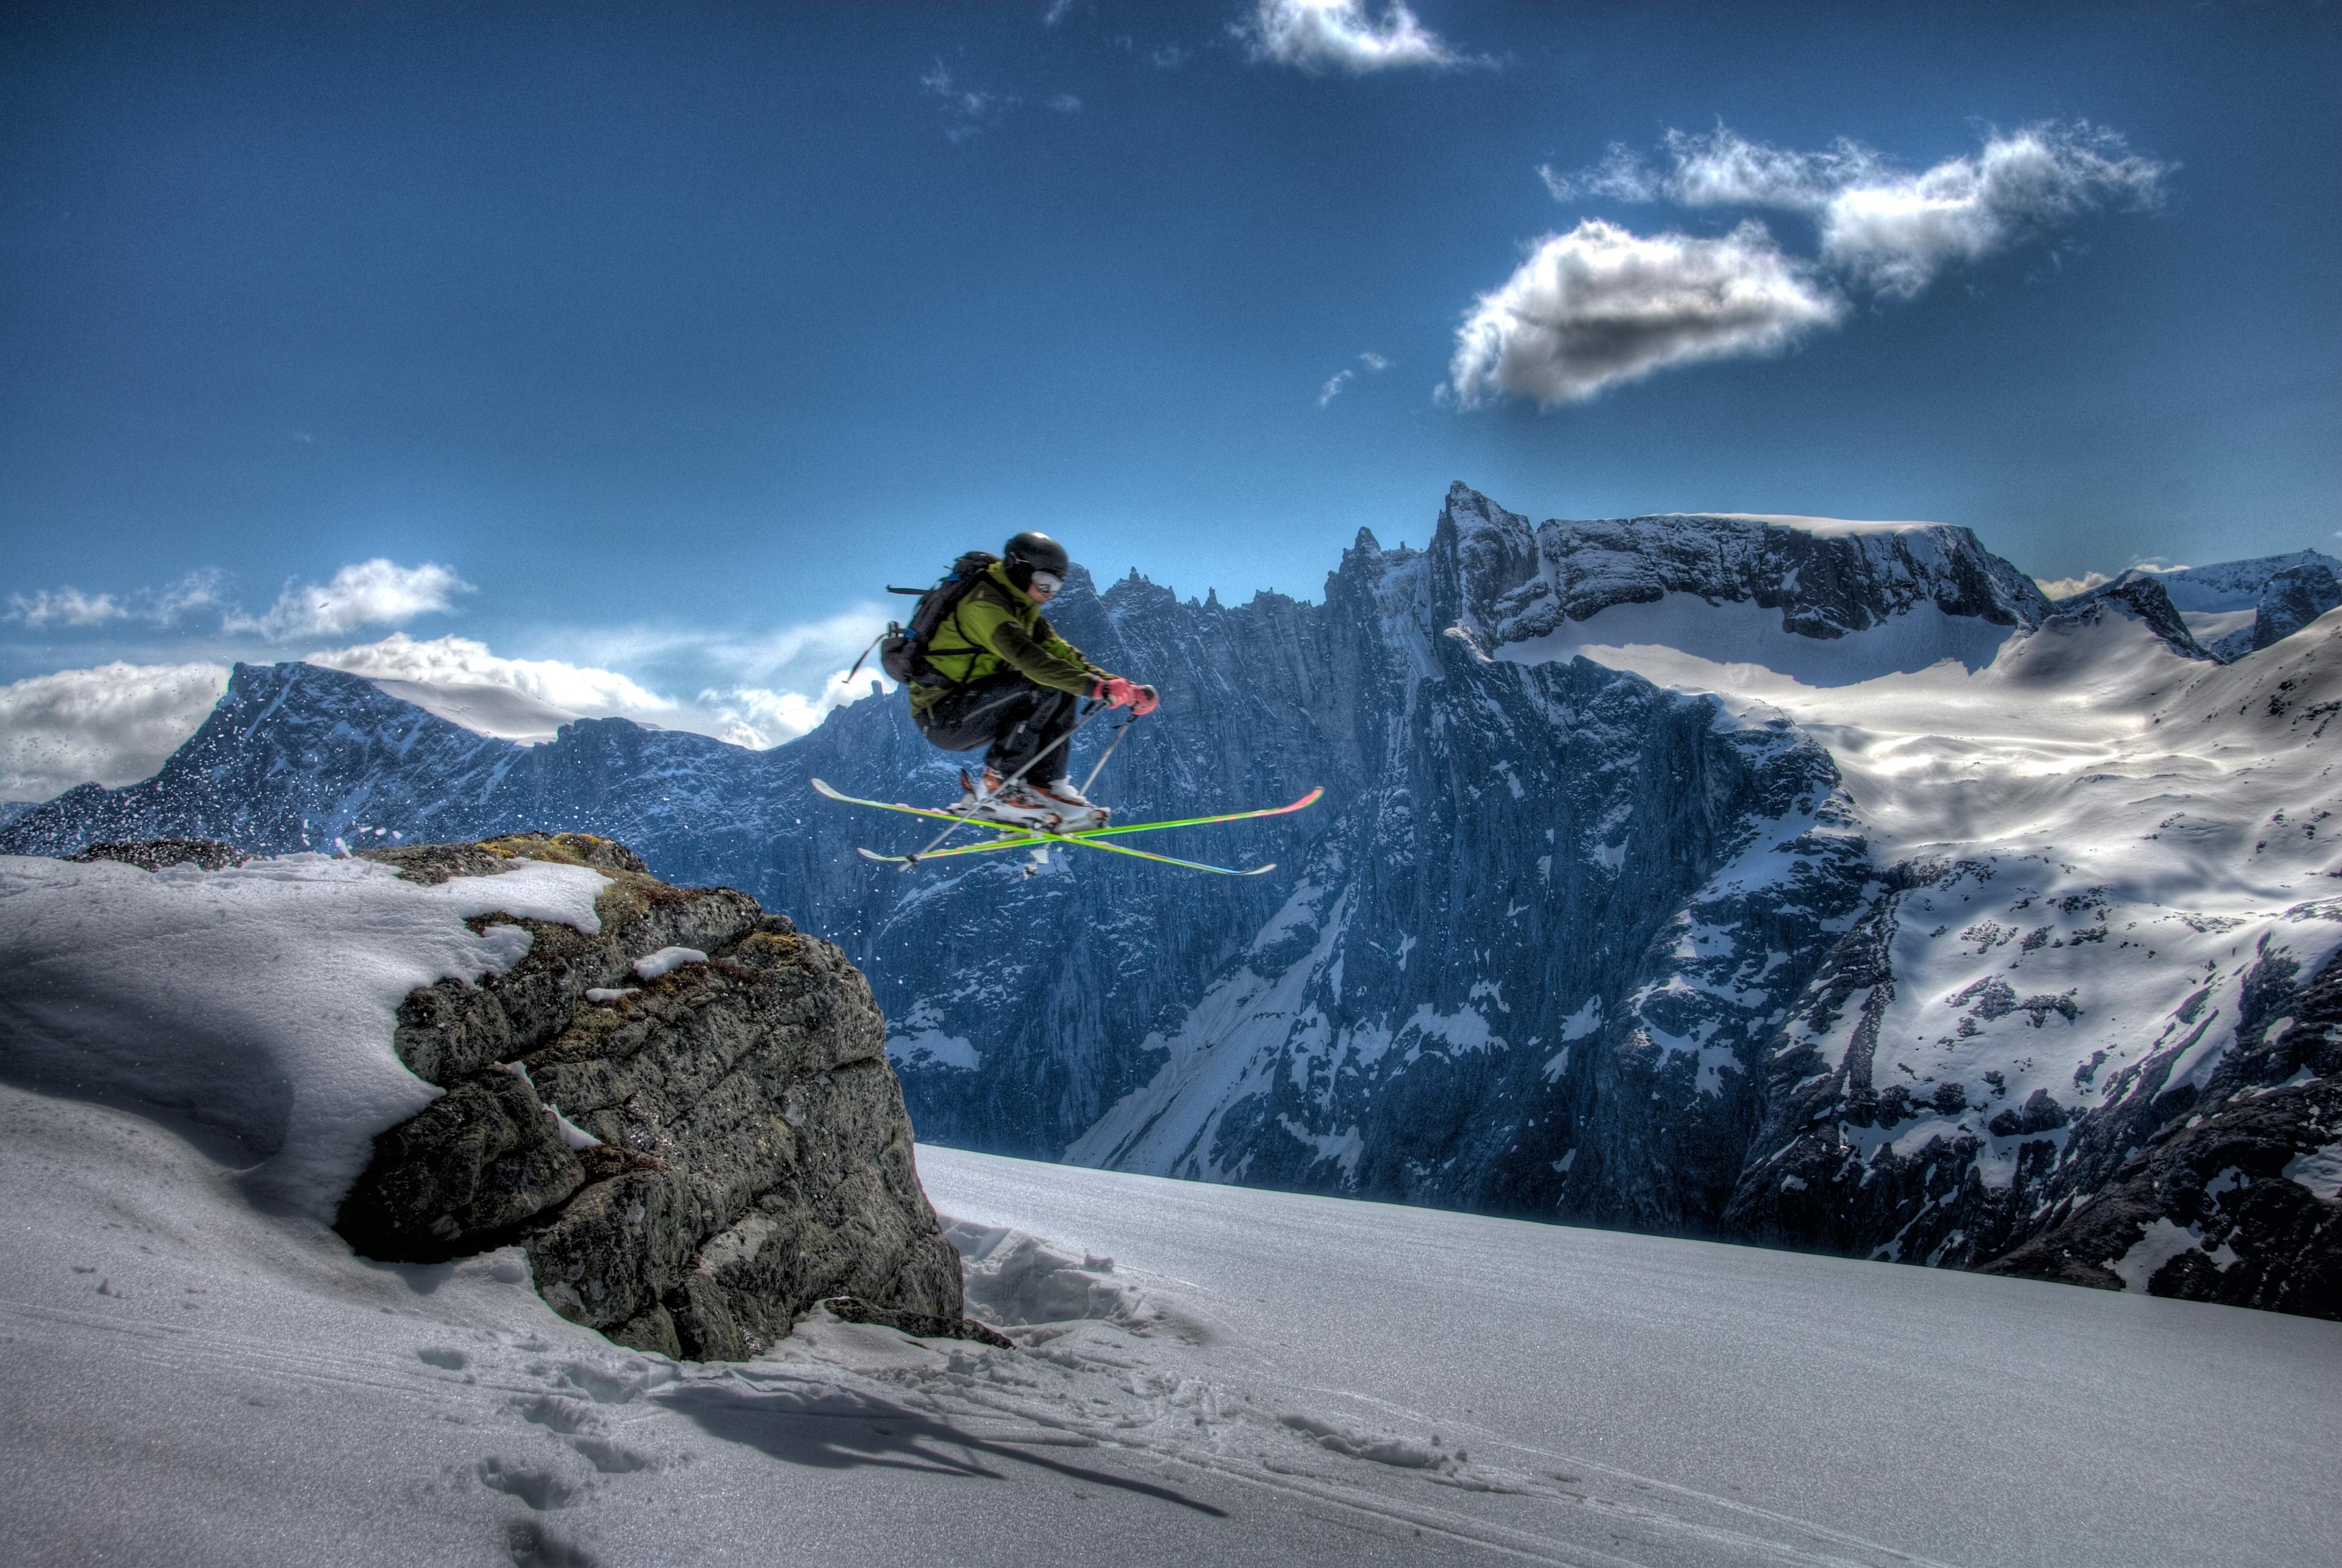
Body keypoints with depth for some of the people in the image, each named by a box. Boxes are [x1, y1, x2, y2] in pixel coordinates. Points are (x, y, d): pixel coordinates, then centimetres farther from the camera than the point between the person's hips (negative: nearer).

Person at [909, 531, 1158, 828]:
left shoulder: (1022, 610, 13)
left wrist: (1124, 688, -7)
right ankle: (997, 789, -18)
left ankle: (1044, 786, -4)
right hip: (942, 717, -10)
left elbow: (1061, 653, 7)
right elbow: (1026, 656, -33)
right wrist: (1095, 686, -41)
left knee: (1065, 691, 0)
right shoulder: (983, 604, -18)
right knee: (1044, 687, -25)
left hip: (972, 709, 10)